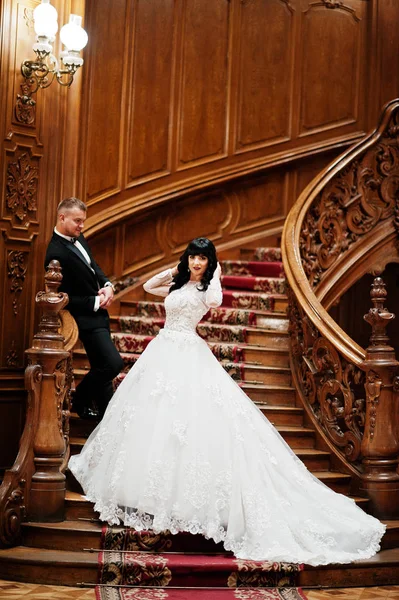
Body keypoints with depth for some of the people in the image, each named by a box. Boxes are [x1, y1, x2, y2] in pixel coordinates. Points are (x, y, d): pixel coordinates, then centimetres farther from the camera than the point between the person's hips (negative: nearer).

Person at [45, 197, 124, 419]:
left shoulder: (78, 238, 4)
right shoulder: (56, 253, -24)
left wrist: (107, 285, -1)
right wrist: (96, 302, -16)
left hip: (99, 313, 9)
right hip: (87, 318, -9)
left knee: (102, 366, 17)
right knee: (113, 363, -11)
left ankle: (106, 411, 29)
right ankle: (81, 400, 11)